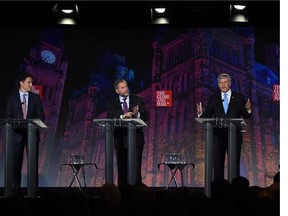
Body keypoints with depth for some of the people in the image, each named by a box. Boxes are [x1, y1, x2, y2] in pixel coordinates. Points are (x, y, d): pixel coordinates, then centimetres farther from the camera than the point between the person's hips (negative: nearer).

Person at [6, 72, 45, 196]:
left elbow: (41, 116, 5)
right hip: (17, 134, 0)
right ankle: (16, 189, 5)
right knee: (16, 163, 0)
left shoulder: (35, 97, 8)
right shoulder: (12, 97, 6)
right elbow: (8, 116, 4)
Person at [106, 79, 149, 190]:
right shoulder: (112, 103, 5)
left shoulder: (138, 100, 6)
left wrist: (137, 114, -18)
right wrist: (122, 117, -21)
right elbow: (109, 120, -6)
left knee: (136, 169, -7)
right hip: (120, 140, 1)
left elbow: (146, 117, 2)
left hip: (136, 139, -1)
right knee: (122, 169, 4)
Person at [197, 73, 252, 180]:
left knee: (234, 164, 0)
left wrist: (248, 110, -17)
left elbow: (246, 116, 4)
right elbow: (207, 116, 5)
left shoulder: (239, 98, 5)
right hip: (218, 136, 1)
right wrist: (201, 113, -15)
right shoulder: (213, 98, 9)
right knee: (217, 164, 3)